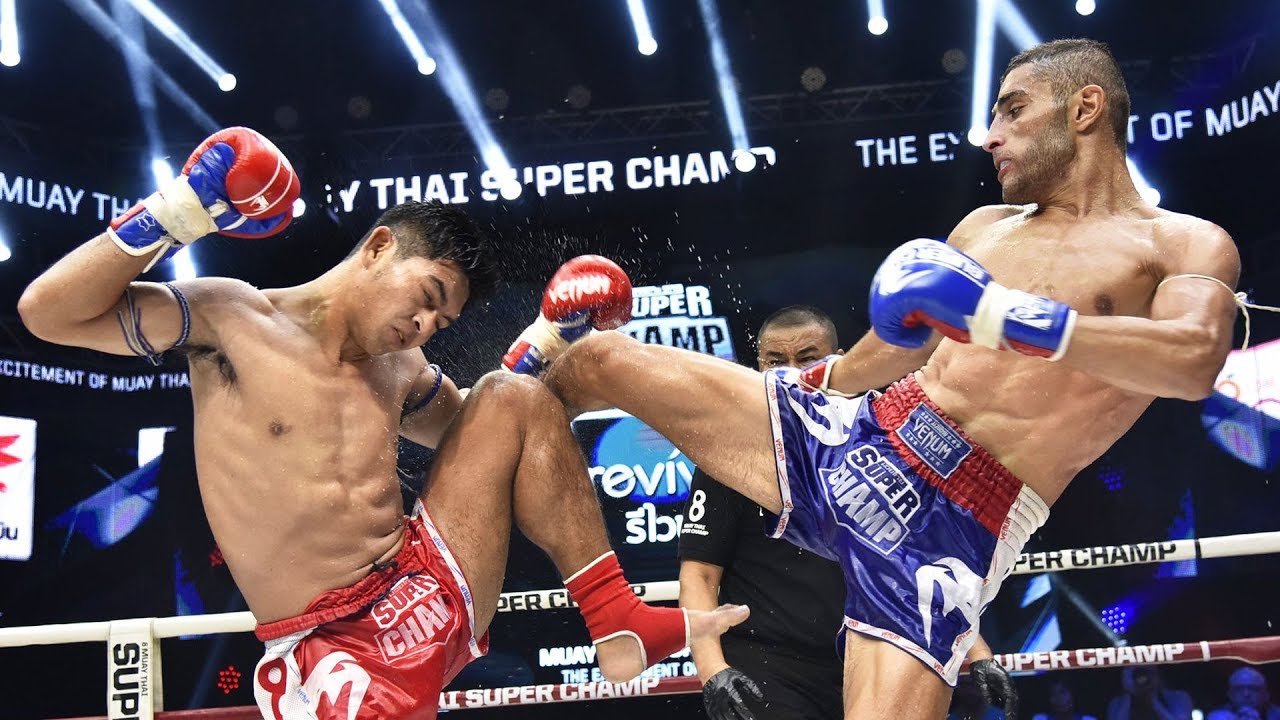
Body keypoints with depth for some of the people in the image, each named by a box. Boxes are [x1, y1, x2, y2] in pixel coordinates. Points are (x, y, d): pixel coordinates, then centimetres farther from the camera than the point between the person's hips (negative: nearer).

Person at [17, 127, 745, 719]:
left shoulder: (400, 366, 9)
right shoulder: (235, 319, -7)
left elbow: (480, 431, 27)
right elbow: (50, 311, -13)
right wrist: (174, 216, -23)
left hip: (432, 597, 7)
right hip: (329, 649, -6)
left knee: (516, 398, -2)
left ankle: (618, 622, -2)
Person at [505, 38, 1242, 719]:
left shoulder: (1185, 244, 0)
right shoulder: (986, 226, 17)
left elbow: (1196, 358, -22)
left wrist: (1007, 317, -30)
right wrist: (812, 383, 40)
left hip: (950, 521, -5)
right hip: (848, 439, 5)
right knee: (602, 358, -1)